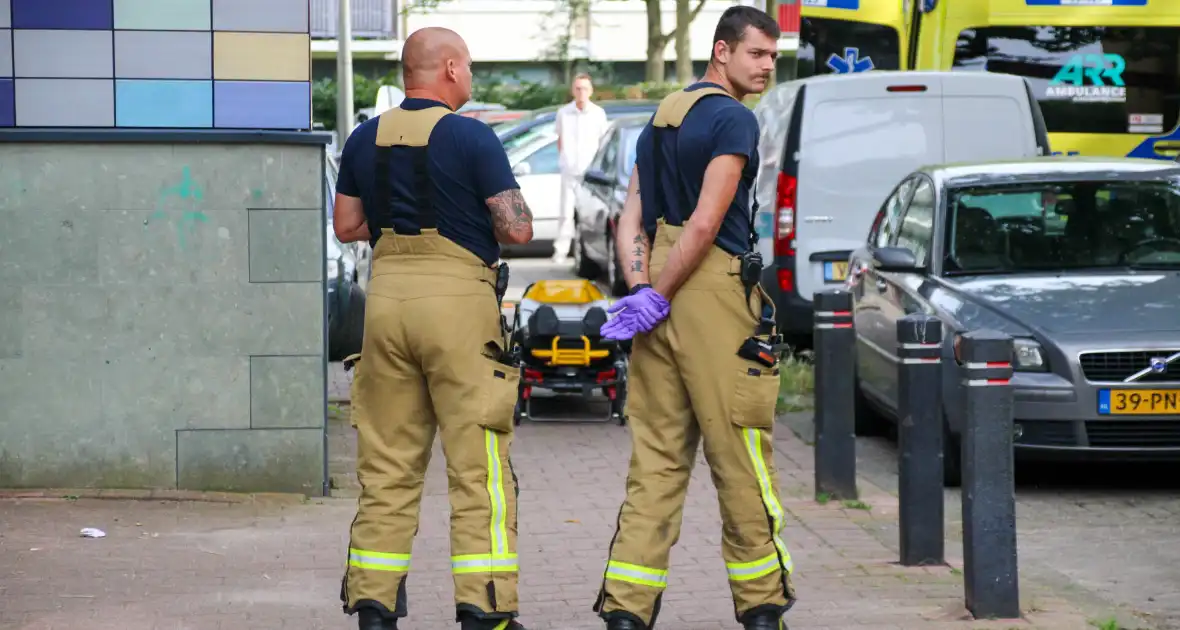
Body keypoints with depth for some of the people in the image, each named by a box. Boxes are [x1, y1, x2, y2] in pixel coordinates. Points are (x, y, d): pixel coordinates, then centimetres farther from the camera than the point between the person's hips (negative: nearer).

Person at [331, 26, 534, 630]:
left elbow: (346, 226, 16)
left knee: (387, 466, 10)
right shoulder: (471, 137, -8)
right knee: (478, 468, -2)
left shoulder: (365, 139, 9)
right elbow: (517, 228, -9)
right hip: (458, 298, -5)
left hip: (386, 297, 5)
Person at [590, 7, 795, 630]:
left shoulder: (660, 118, 18)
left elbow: (630, 221, 13)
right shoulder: (733, 119, -8)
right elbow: (706, 223, -15)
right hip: (713, 295, -8)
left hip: (660, 297, 8)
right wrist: (655, 299, -10)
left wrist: (640, 291, 1)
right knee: (741, 459, 1)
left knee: (656, 460, 6)